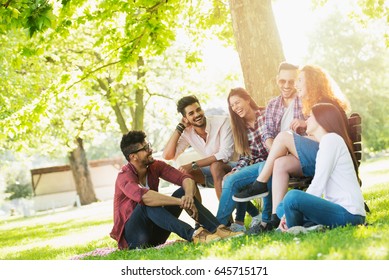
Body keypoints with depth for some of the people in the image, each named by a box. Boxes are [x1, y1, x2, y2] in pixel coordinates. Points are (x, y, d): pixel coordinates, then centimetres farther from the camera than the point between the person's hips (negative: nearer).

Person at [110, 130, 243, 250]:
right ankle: (193, 235, -48)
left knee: (183, 192, -9)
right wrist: (181, 202, -42)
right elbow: (144, 196, -40)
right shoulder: (125, 177, -19)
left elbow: (185, 178, -10)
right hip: (133, 237, -6)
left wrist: (188, 195, -33)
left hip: (155, 233, 6)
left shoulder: (155, 166, 1)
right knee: (148, 205, -34)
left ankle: (218, 229, -27)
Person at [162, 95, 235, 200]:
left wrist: (193, 165, -29)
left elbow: (225, 154, -26)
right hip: (214, 172, 5)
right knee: (185, 173, -15)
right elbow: (167, 156, -10)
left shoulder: (222, 121, -17)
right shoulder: (187, 132, -2)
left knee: (215, 166, -35)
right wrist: (180, 128, -9)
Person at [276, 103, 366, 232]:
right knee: (282, 208, 18)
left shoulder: (331, 139, -7)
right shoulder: (327, 141, 23)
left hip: (348, 213, -11)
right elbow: (318, 186, 16)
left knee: (292, 197, -30)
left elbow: (318, 186, -15)